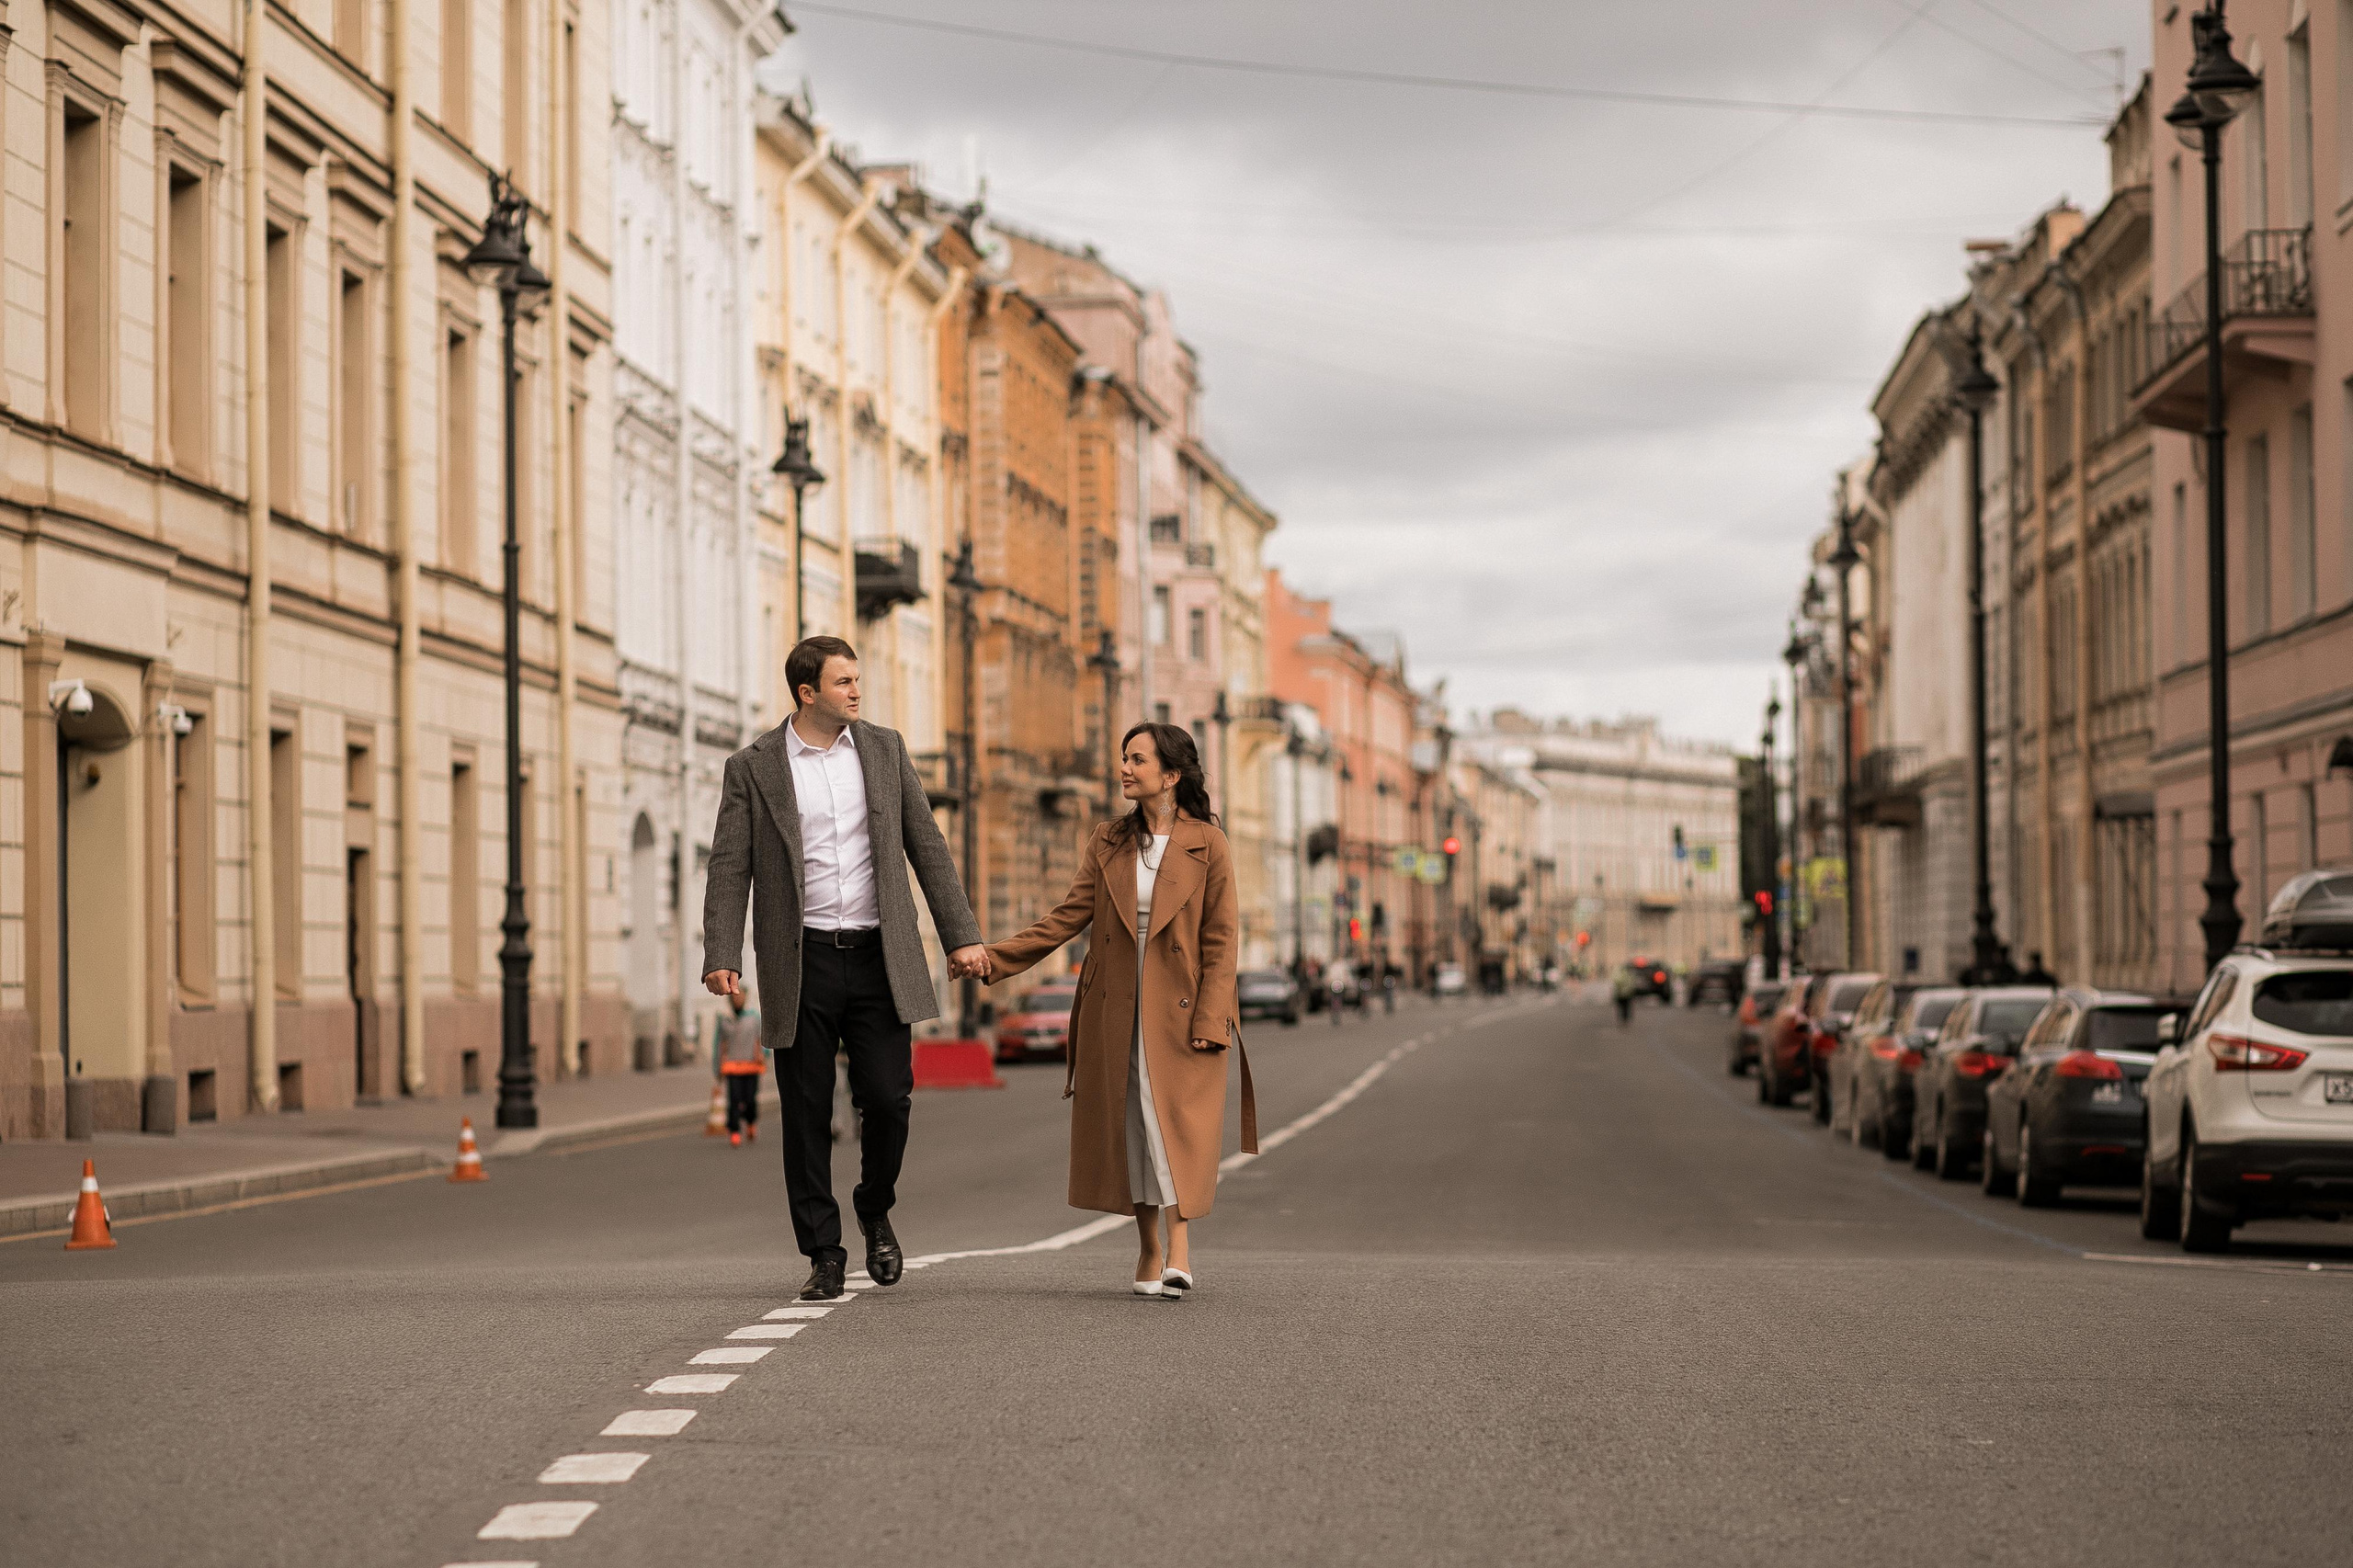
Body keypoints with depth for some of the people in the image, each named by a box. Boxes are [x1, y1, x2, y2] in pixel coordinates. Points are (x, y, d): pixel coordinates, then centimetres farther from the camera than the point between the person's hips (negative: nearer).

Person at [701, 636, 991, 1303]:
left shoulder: (884, 749, 8)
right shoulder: (752, 769, 0)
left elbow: (926, 846, 10)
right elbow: (730, 870, -3)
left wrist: (961, 934, 5)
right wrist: (721, 958, -15)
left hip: (877, 958, 2)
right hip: (801, 963, -1)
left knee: (887, 1099, -4)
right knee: (806, 1117, 2)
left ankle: (876, 1212, 23)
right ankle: (823, 1254, 12)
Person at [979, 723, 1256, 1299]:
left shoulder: (1207, 845, -3)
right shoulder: (1108, 843, 9)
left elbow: (1221, 941, -4)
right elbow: (1067, 916, 5)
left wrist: (1209, 1021, -12)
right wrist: (996, 957, -5)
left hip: (1178, 1013, -4)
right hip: (1114, 1013, 4)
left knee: (1174, 1121, -14)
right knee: (1127, 1127, 5)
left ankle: (1179, 1253, -18)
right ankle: (1149, 1253, 14)